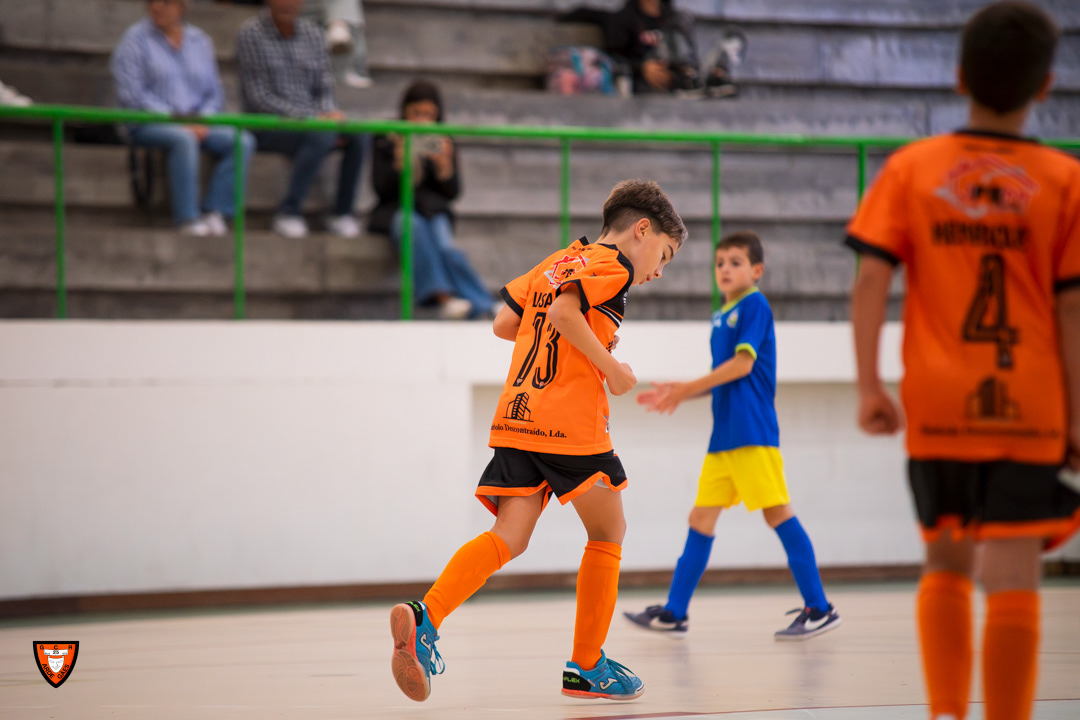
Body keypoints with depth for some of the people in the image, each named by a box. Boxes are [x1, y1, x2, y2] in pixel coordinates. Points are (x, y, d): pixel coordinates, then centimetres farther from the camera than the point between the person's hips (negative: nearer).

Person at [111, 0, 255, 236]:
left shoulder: (200, 41, 16)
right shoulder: (135, 39, 1)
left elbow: (214, 93, 15)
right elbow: (131, 94, -9)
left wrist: (203, 122, -7)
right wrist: (177, 122, -16)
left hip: (198, 123, 5)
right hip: (148, 125, -5)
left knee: (242, 141, -22)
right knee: (183, 139, -38)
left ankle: (214, 211, -25)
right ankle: (187, 219, -35)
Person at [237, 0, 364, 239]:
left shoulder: (312, 33, 10)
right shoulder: (251, 34, -7)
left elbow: (324, 88, 12)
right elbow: (259, 98, -13)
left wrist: (330, 114, -12)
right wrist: (313, 117, -20)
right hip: (267, 125, -5)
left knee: (357, 134, -23)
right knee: (321, 137, -34)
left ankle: (343, 214, -15)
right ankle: (289, 212, -25)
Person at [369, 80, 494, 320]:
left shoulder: (443, 143, 7)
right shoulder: (385, 140, 2)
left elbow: (453, 193, 3)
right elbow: (381, 189, -4)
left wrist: (444, 166, -17)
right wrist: (399, 164, -22)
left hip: (433, 208, 2)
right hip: (395, 208, -1)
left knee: (445, 245, -33)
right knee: (413, 225, -38)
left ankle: (482, 307, -45)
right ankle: (442, 296, -51)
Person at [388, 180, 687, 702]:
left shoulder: (557, 262, 24)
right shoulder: (613, 265, -2)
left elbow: (504, 324, 24)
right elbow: (565, 312, -18)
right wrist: (611, 366, -9)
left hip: (516, 417, 7)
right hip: (571, 423, -7)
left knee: (509, 538, -2)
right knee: (608, 533, 10)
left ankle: (425, 617, -26)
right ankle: (586, 667, 13)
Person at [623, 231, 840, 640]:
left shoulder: (754, 305, -5)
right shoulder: (721, 316, 19)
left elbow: (743, 363, -14)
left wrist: (687, 389, -10)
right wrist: (678, 392, 14)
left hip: (753, 433, -9)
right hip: (722, 437, 9)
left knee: (778, 513, -8)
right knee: (701, 519, 6)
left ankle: (819, 609, -4)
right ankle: (674, 614, 8)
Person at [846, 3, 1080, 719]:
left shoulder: (911, 168, 2)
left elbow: (871, 278, -5)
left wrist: (869, 385, -2)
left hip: (938, 406, 2)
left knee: (946, 564, 18)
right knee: (1013, 577, -2)